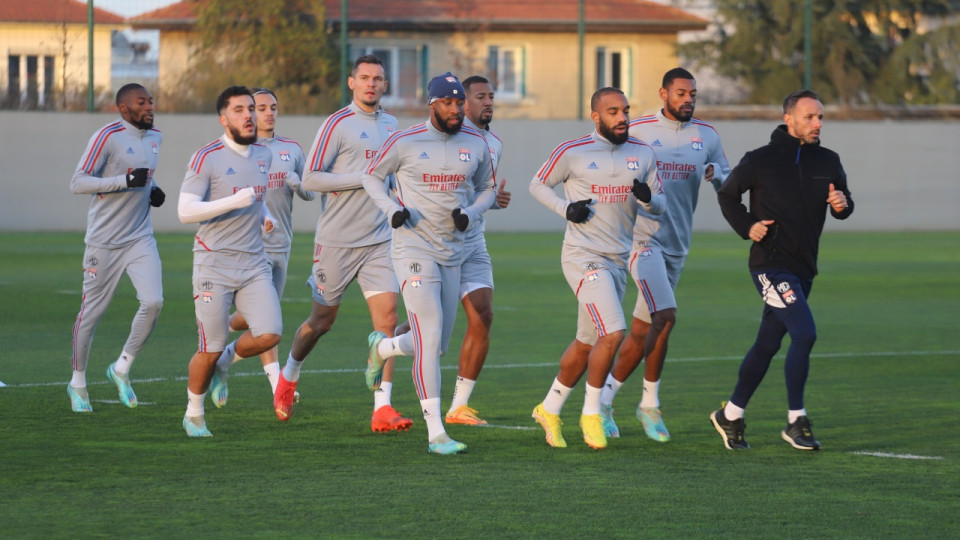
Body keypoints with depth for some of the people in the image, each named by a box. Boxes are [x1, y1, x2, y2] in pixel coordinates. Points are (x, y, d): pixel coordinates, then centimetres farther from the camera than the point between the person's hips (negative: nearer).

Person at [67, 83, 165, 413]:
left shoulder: (154, 138, 11)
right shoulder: (108, 137, -13)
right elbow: (77, 182, -17)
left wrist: (152, 189, 7)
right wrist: (126, 181, -25)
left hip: (141, 238, 6)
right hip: (105, 241, -6)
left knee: (153, 302, -12)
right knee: (92, 311, 3)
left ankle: (122, 369, 7)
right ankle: (78, 383, 20)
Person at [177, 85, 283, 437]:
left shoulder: (264, 156, 11)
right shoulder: (206, 158, -10)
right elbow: (185, 211, -17)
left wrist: (266, 216, 9)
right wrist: (235, 201, -26)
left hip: (254, 264, 5)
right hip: (215, 265, -5)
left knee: (269, 335, -12)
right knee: (210, 350, -2)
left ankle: (228, 358, 19)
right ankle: (193, 415, 21)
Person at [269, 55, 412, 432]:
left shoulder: (390, 124, 12)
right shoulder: (338, 124, -9)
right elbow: (311, 178, -15)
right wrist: (364, 178, -18)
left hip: (378, 241, 5)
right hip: (337, 241, -5)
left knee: (387, 317, -10)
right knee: (322, 320, 8)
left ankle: (382, 408, -11)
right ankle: (288, 377, 37)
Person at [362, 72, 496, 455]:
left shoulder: (476, 145, 4)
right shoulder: (405, 142, -8)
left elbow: (487, 188, 17)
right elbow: (373, 177, 7)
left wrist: (470, 214, -5)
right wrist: (392, 209, -11)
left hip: (453, 252, 5)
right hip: (414, 247, -5)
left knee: (438, 345, 12)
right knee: (429, 339, -14)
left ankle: (382, 346, 44)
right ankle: (435, 432, -13)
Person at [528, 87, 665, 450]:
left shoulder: (642, 154, 6)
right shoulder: (572, 152, -6)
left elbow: (660, 206, 10)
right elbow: (537, 184, 7)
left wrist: (647, 198, -14)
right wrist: (566, 209, -11)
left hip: (618, 262, 6)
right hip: (583, 256, -6)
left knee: (587, 344, 14)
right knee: (612, 334, -20)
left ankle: (550, 409, 32)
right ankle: (591, 413, -3)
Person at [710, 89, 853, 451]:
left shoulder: (828, 162, 7)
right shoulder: (761, 160, -6)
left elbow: (843, 205, 17)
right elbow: (727, 194, 7)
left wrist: (842, 205, -7)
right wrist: (746, 227, -9)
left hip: (803, 268, 6)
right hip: (770, 263, -6)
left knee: (768, 344, 12)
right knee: (804, 333, -19)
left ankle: (730, 416, 26)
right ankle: (796, 421, -10)